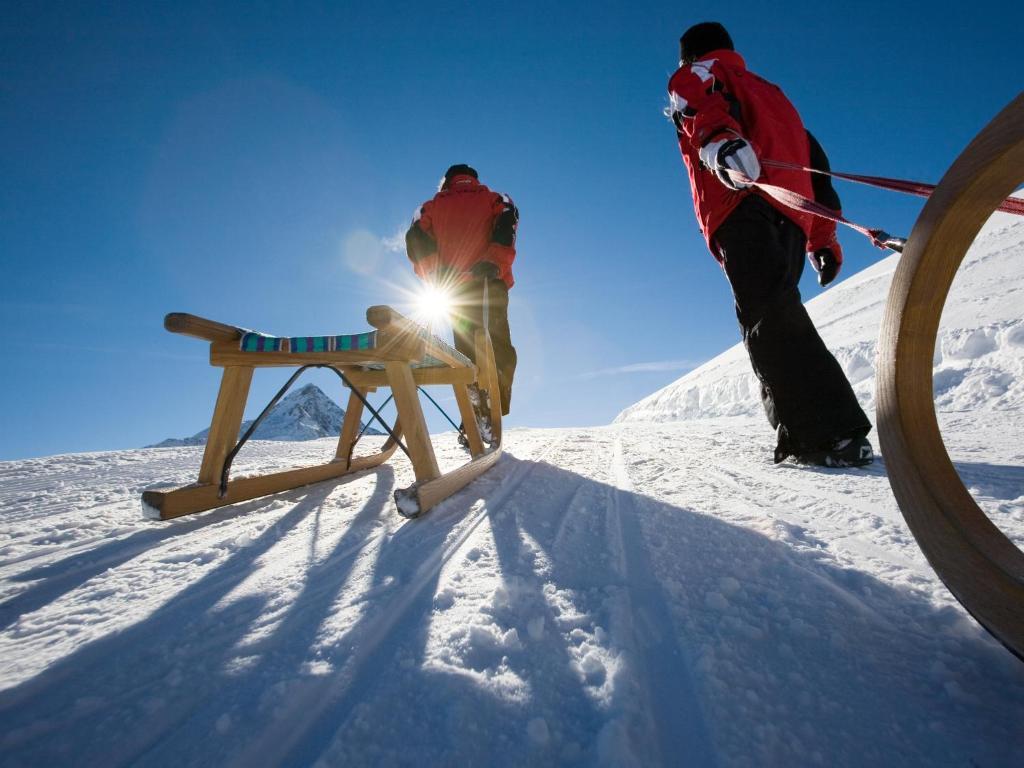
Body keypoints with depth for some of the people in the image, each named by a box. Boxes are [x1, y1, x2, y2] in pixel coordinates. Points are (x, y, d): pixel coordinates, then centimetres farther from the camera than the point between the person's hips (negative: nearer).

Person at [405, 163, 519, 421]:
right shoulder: (495, 199, 24)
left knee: (467, 351, 1)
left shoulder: (432, 206, 27)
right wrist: (494, 263, -9)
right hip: (489, 283, -1)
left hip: (455, 286, 1)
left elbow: (415, 238, 8)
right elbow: (508, 223, 1)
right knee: (500, 349, -6)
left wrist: (435, 275, 0)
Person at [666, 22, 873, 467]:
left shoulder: (694, 76, 23)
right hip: (792, 217, 7)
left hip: (744, 209, -7)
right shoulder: (770, 92, 40)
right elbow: (813, 160, 31)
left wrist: (719, 144, -27)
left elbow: (708, 107, -6)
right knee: (777, 317, 6)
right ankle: (806, 434, 1)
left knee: (767, 317, -18)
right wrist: (824, 238, 29)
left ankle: (835, 433, -28)